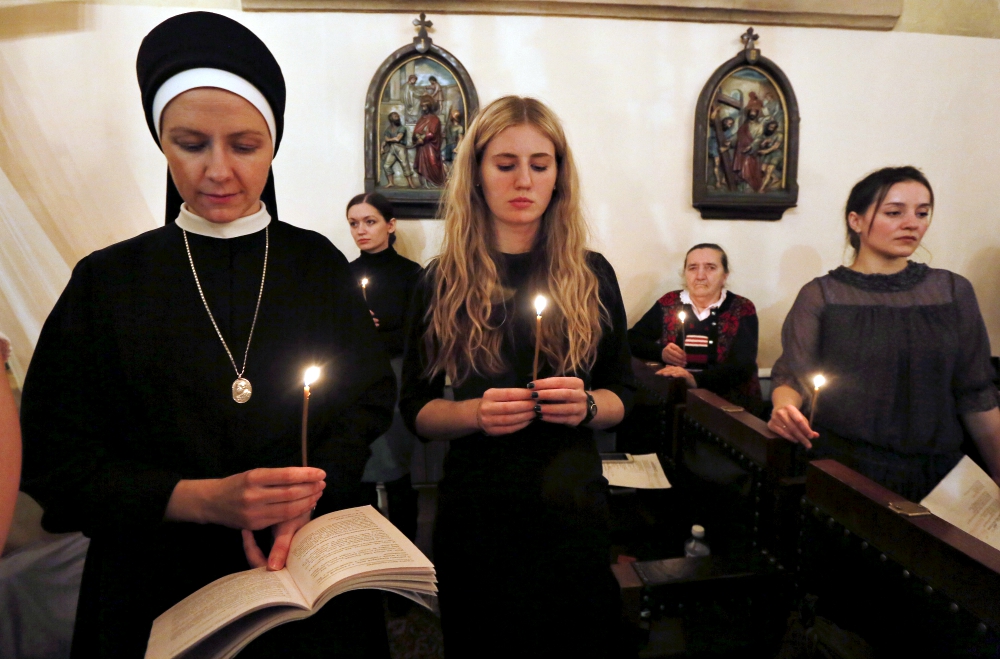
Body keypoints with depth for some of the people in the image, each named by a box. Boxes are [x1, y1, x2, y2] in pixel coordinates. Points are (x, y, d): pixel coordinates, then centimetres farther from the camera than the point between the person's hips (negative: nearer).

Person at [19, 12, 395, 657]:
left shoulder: (319, 266, -2)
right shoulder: (109, 281, -5)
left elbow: (370, 399, -3)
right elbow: (59, 454, -6)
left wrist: (310, 492, -21)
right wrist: (202, 499, -21)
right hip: (165, 584, 0)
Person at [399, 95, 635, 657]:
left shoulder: (591, 275, -1)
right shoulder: (443, 281, -3)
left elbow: (624, 394, 4)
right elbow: (415, 408, 0)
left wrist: (586, 406, -17)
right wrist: (475, 412, -20)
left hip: (572, 505, 1)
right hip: (474, 509, 0)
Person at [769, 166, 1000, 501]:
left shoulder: (953, 291, 3)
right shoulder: (821, 295, -4)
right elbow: (791, 376, -8)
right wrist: (784, 409, -30)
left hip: (934, 473, 3)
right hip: (840, 468, -2)